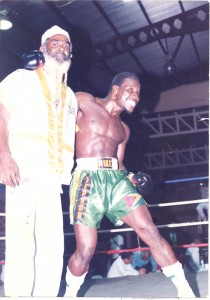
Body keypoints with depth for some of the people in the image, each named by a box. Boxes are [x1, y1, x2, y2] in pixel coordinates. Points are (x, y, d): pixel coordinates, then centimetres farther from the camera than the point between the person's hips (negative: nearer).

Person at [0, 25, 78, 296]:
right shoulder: (22, 78, 11)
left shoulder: (70, 96, 25)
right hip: (22, 171, -5)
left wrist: (68, 175, 10)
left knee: (53, 247, 1)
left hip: (52, 178, 5)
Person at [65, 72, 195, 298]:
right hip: (87, 178, -5)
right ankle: (70, 294, 21)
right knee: (86, 249, -6)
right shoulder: (83, 101, 7)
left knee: (150, 231, -7)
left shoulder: (123, 129, 23)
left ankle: (185, 290, 1)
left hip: (116, 179, 5)